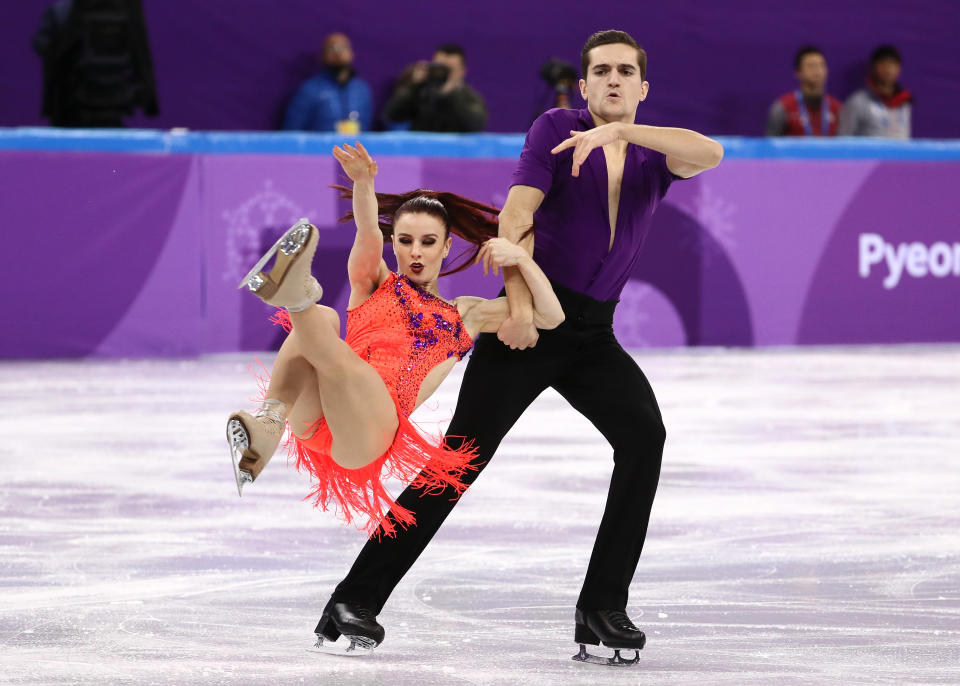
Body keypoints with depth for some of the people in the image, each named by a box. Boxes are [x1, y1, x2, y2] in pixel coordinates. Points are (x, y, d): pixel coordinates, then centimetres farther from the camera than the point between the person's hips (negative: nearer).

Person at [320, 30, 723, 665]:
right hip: (531, 320, -3)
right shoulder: (557, 127, 2)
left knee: (644, 433, -21)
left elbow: (710, 154, -13)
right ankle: (356, 599, -5)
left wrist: (619, 130, -24)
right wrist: (519, 303, -22)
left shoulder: (654, 155, 11)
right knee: (463, 456, -10)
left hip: (593, 333, 3)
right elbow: (517, 215, -10)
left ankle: (603, 608, -17)